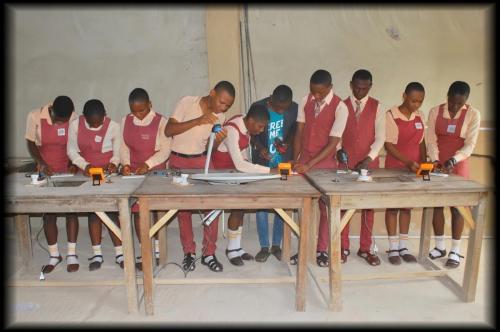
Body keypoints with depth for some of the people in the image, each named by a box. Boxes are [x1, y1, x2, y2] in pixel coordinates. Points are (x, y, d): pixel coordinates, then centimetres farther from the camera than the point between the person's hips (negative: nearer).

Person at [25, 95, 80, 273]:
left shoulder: (73, 117, -13)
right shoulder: (35, 117, -13)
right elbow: (31, 143, -2)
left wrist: (74, 163, -13)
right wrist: (41, 163, -15)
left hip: (68, 171, 0)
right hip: (46, 172, 1)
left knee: (71, 210, 0)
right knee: (48, 213, 5)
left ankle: (71, 254, 11)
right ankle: (54, 255, 19)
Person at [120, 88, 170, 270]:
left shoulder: (161, 121, -11)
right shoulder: (126, 121, 3)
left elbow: (165, 150, -13)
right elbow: (123, 147, 7)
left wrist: (148, 164, -24)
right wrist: (126, 163, -10)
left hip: (155, 172, -3)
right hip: (133, 173, 3)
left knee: (157, 211, 3)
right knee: (137, 211, 3)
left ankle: (157, 249, 20)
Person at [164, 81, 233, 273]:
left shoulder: (220, 117, -2)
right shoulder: (187, 102, -14)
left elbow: (209, 149, 1)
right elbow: (168, 131, -20)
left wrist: (217, 140, -22)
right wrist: (197, 121, -29)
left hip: (202, 161, 3)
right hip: (178, 161, -2)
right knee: (182, 207, 5)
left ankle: (209, 253, 9)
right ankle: (189, 252, 19)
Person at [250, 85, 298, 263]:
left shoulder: (294, 108, -7)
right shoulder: (258, 107, -12)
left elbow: (294, 131, 6)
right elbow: (252, 133, -3)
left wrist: (287, 143, -14)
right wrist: (260, 147, -21)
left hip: (283, 163, 1)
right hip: (262, 163, -1)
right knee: (261, 205, 1)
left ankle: (277, 245, 20)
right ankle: (264, 247, 14)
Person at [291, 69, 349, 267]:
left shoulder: (340, 108, -14)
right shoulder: (305, 101, -2)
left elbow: (333, 143, -18)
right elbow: (299, 132, 0)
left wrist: (310, 164, -24)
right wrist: (295, 159, -9)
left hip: (325, 163, -3)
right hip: (304, 161, 4)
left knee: (325, 206, 6)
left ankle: (322, 250, 20)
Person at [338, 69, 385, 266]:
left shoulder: (377, 107, 2)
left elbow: (380, 137, -5)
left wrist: (368, 158, -17)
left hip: (369, 163, 0)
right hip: (346, 163, 0)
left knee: (369, 205, 6)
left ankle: (365, 248, 19)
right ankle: (343, 247, 17)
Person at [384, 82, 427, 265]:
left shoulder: (419, 116, 5)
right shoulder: (391, 115, -12)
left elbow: (421, 142, 12)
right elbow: (389, 145, -14)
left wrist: (423, 163, 1)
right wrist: (408, 162, -23)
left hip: (413, 169, 5)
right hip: (395, 168, -5)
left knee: (407, 206, 11)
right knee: (392, 206, 4)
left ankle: (403, 246, 21)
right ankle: (393, 248, 14)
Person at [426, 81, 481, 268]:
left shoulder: (473, 115, -7)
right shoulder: (435, 112, -2)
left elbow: (470, 145, -11)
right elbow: (431, 140, -4)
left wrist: (453, 161, -25)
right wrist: (435, 160, -18)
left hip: (458, 166, -2)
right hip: (438, 165, 2)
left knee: (456, 207, 2)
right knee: (437, 205, 6)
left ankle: (455, 251, 13)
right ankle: (439, 246, 20)